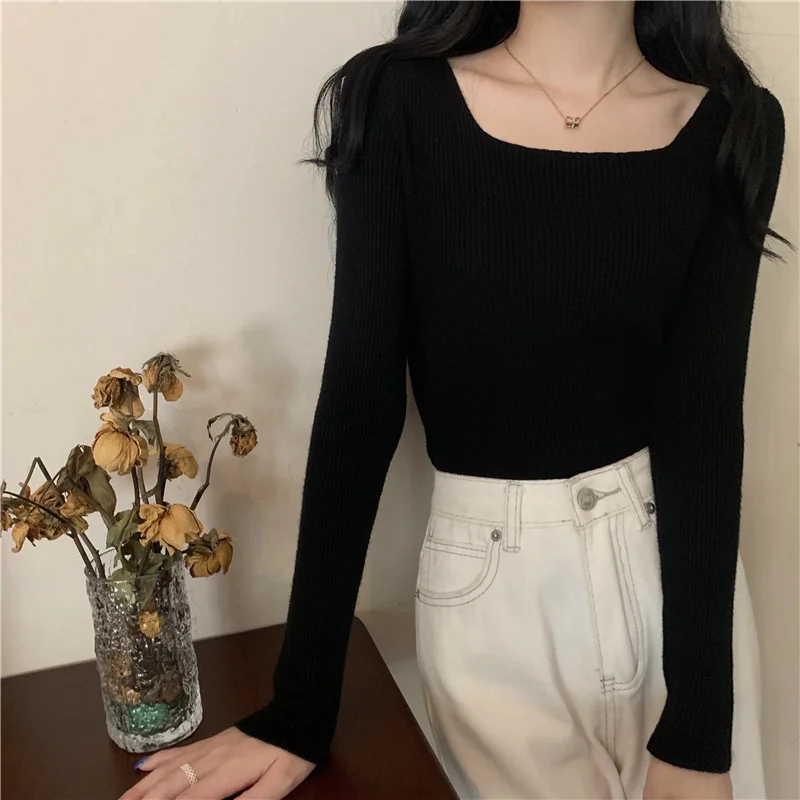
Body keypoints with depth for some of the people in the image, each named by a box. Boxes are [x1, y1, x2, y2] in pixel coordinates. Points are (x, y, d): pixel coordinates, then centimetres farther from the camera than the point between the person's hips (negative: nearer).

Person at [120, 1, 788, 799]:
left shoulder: (734, 125, -5)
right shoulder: (401, 104, -9)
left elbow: (703, 417, -11)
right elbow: (358, 399, -11)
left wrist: (697, 731, -15)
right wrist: (300, 704, -9)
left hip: (682, 570, 2)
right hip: (491, 583, -1)